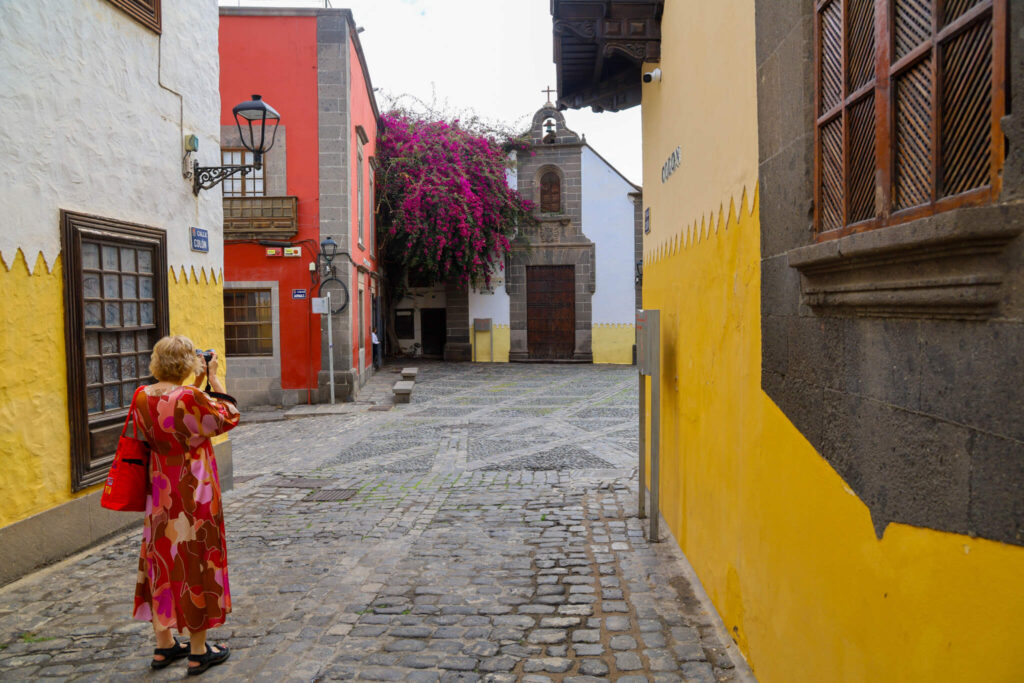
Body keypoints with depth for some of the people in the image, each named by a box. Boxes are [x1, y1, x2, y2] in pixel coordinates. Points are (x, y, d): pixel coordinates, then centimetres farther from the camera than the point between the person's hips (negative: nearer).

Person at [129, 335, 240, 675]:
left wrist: (197, 383, 12)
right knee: (195, 562, 5)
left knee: (162, 560, 17)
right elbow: (228, 417, -7)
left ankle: (164, 644, 31)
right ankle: (198, 652, 18)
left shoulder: (142, 396, -1)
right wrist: (213, 378, -3)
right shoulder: (190, 397, -22)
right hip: (193, 493, -6)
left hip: (159, 492, 7)